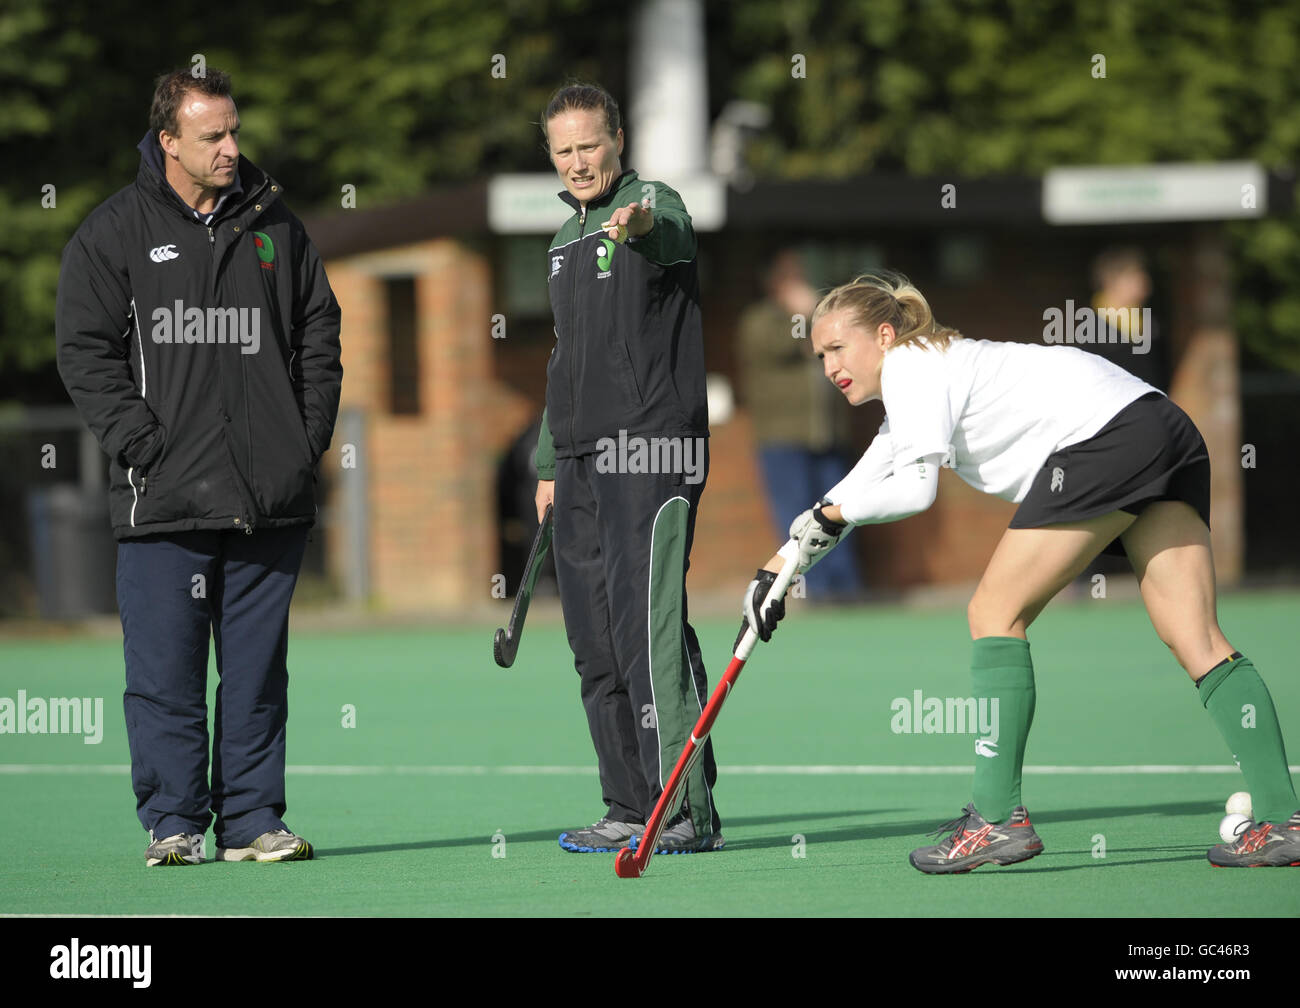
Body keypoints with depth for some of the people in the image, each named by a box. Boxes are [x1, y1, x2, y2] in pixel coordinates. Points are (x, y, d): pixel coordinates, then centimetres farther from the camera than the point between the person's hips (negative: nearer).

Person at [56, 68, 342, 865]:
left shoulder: (275, 225, 10)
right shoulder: (115, 233, 1)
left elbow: (320, 334, 16)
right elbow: (86, 350, -1)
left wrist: (310, 437, 6)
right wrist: (140, 441, -10)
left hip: (271, 498, 3)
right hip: (164, 500, -3)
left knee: (258, 667, 6)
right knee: (165, 671, -2)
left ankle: (252, 820, 11)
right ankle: (173, 824, 5)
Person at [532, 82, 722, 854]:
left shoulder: (655, 208, -6)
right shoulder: (565, 242, 20)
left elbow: (670, 232, -33)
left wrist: (638, 225, -56)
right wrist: (550, 463, 25)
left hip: (653, 451, -8)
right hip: (584, 459, 8)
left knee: (649, 626, -14)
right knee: (597, 645, 7)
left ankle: (687, 811, -14)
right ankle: (633, 810, 11)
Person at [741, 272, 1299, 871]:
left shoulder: (910, 361, 2)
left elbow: (914, 489, -9)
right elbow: (851, 496, 37)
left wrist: (832, 512, 6)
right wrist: (782, 564, 35)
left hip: (1105, 433, -10)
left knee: (995, 613, -4)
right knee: (1198, 642, 1)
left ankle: (998, 817, -8)